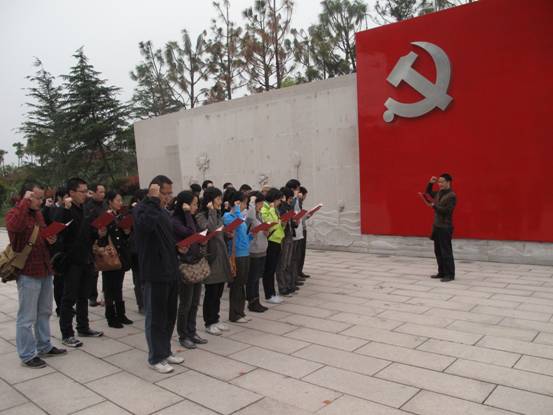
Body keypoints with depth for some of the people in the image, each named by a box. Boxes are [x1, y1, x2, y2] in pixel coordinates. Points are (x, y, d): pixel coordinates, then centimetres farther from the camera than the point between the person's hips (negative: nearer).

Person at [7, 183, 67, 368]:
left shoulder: (38, 213, 13)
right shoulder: (15, 213, -11)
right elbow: (14, 226, -36)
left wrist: (50, 239, 4)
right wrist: (25, 202, -28)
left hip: (44, 270, 8)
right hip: (28, 272, -8)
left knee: (44, 312, 18)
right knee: (27, 317, 2)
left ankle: (44, 347, 31)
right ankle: (27, 355, 13)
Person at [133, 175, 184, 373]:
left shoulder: (164, 211, 14)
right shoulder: (142, 208, -10)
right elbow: (147, 224, -34)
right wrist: (154, 200, -24)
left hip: (170, 271, 8)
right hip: (154, 273, -8)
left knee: (170, 315, 16)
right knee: (155, 316, 3)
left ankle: (165, 351, 30)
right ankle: (156, 357, 16)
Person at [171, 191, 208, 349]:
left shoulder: (191, 218, 12)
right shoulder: (175, 221, -12)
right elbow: (190, 233, -25)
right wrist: (187, 213, -18)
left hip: (197, 264, 7)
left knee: (195, 302, 13)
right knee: (185, 303, 3)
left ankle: (192, 332, 25)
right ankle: (183, 336, 17)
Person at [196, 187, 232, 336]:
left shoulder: (218, 215, 14)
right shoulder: (201, 216, -10)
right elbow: (210, 229, -28)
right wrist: (211, 211, -19)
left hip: (221, 256, 8)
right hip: (210, 257, -8)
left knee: (219, 291, 13)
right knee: (211, 292, 1)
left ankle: (215, 319, 24)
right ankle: (209, 323, 12)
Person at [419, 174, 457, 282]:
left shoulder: (452, 196, -13)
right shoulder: (439, 193, 11)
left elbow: (446, 210, -20)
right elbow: (429, 192, 28)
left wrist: (434, 206, -17)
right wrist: (430, 183, 11)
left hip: (445, 228, -8)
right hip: (437, 226, 8)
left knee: (446, 252, -5)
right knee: (438, 251, 12)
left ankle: (450, 274, 2)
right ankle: (442, 272, 21)